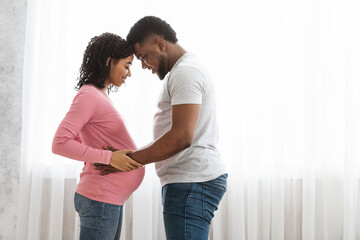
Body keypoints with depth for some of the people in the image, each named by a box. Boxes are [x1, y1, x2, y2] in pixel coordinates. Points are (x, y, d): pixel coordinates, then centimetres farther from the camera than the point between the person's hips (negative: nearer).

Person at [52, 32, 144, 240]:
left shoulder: (99, 96, 16)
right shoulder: (89, 95, -12)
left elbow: (75, 140, 24)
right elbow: (60, 144, -19)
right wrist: (108, 157, -21)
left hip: (112, 200, 10)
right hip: (100, 199, -10)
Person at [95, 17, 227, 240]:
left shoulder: (185, 72, -12)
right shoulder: (189, 70, 22)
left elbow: (182, 137, -22)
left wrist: (131, 160, -14)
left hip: (191, 182, -11)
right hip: (191, 181, 11)